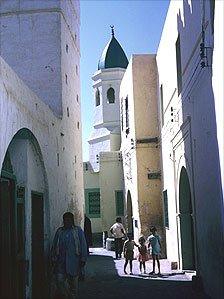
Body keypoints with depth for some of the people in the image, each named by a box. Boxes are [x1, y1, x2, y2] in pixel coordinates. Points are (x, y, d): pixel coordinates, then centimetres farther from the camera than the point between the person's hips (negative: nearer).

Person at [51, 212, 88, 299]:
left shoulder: (78, 231, 4)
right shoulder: (59, 231, 11)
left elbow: (83, 246, 1)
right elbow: (54, 245, 14)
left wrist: (83, 259, -4)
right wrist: (53, 258, 9)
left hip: (73, 261, -2)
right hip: (61, 261, 2)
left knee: (73, 281, 5)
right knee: (59, 280, -5)